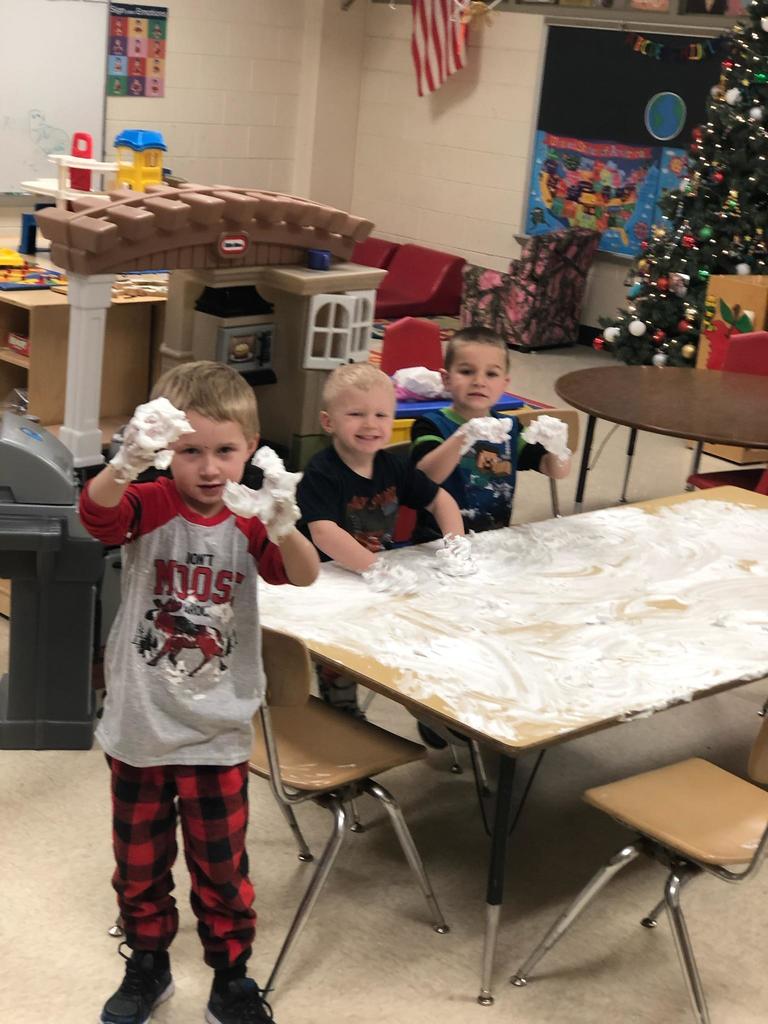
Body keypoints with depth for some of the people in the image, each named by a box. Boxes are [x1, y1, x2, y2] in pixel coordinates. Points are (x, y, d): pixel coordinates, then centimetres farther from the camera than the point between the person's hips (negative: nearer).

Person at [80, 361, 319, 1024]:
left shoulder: (248, 519, -7)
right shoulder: (148, 505, -11)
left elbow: (304, 575, -23)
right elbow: (97, 512, -33)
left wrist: (284, 527, -46)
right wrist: (127, 462, -56)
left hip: (217, 734, 0)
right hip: (137, 728, 0)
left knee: (222, 870, 11)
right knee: (139, 865, 16)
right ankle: (147, 968, 39)